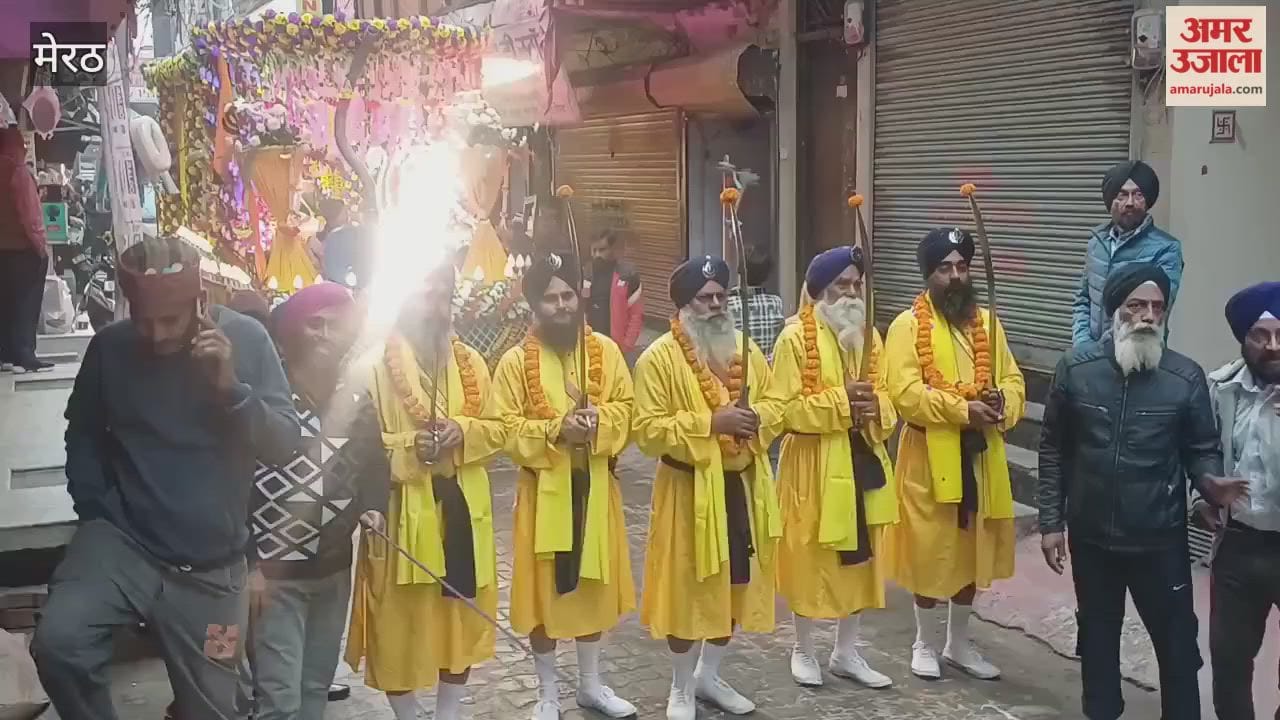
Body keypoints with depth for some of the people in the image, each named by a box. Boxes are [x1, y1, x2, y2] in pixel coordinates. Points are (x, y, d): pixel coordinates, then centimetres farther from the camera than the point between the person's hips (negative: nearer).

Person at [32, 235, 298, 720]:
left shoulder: (246, 339, -7)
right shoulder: (109, 346, -5)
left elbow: (285, 444, -9)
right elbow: (83, 433, 12)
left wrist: (232, 388, -23)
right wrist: (94, 510, 2)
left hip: (211, 563, 0)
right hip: (122, 540, 0)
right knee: (57, 641, -28)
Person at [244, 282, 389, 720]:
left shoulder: (357, 403, 5)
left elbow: (375, 469, 17)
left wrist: (372, 509, -4)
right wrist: (246, 563, -14)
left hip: (333, 569, 6)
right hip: (273, 570, -6)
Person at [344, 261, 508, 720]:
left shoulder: (471, 362, 8)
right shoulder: (375, 363, -8)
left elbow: (497, 429, 9)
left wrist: (463, 432, -11)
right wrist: (408, 446, -22)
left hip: (462, 508, 5)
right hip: (402, 512, -4)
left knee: (463, 612, 12)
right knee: (400, 618, 3)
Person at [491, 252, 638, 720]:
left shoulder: (605, 351, 1)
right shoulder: (516, 361, -7)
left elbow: (627, 411, -1)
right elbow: (508, 431, -9)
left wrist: (598, 421, -21)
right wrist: (555, 430, -24)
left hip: (596, 486, 3)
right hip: (544, 490, -3)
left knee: (593, 583, 14)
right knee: (544, 588, 5)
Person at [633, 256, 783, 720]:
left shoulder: (745, 350, 7)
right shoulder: (658, 358, -11)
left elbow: (774, 406, 12)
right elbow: (649, 431, -16)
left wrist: (757, 417, -12)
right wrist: (709, 423, -24)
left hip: (743, 486, 6)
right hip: (690, 491, -5)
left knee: (735, 584, 15)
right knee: (687, 589, 3)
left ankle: (709, 675, 34)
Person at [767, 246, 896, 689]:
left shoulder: (869, 335, 9)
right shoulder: (795, 337, -11)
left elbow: (887, 398, 12)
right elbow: (783, 408, -15)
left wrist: (876, 407, -12)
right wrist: (839, 402, -23)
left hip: (863, 460, 6)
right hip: (815, 466, -6)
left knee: (859, 557, 13)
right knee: (811, 559, 5)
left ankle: (846, 653, 27)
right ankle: (803, 651, 23)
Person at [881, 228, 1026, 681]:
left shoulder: (987, 322, 10)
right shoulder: (908, 325, -8)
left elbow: (1013, 380, 9)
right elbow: (905, 393, -17)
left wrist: (1002, 402, -14)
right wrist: (962, 410, -24)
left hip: (981, 456, 5)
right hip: (930, 457, -5)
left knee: (973, 550, 13)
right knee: (929, 552, 3)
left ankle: (959, 643, 29)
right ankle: (926, 643, 21)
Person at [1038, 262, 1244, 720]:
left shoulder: (1186, 377, -8)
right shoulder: (1076, 368, -5)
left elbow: (1202, 449, 1)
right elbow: (1053, 449, 1)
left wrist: (1211, 482, -23)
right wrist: (1051, 521, 0)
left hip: (1160, 541, -1)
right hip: (1091, 537, 2)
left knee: (1176, 641, 7)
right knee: (1097, 636, 18)